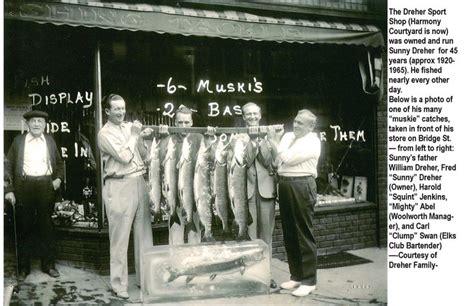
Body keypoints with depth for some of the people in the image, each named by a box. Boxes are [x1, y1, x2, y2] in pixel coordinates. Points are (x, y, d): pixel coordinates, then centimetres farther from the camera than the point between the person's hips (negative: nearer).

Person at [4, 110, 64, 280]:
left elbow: (59, 163, 20)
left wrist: (59, 178, 2)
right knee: (24, 227, 4)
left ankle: (48, 265, 17)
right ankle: (23, 267, 15)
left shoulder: (50, 141, 11)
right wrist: (9, 190, -6)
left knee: (46, 226, 8)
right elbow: (8, 166, 2)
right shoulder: (18, 141, 5)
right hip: (24, 186, -1)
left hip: (46, 186, 1)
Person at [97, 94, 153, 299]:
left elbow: (143, 155, 14)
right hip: (119, 186, -6)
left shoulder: (130, 127, 13)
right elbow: (124, 157, -15)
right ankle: (119, 284, 11)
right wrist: (134, 136, -5)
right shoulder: (105, 134, -4)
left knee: (144, 233, 10)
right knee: (120, 237, 1)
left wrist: (141, 138, -2)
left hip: (139, 182, 6)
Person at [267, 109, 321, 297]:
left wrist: (273, 142, -7)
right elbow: (277, 162, 12)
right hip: (284, 184, 8)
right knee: (289, 232, 12)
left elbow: (288, 158, -18)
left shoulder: (312, 141, -8)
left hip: (301, 186, -7)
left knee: (303, 233, -2)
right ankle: (296, 275, 25)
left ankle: (309, 281, 7)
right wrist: (274, 143, -1)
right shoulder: (287, 137, 13)